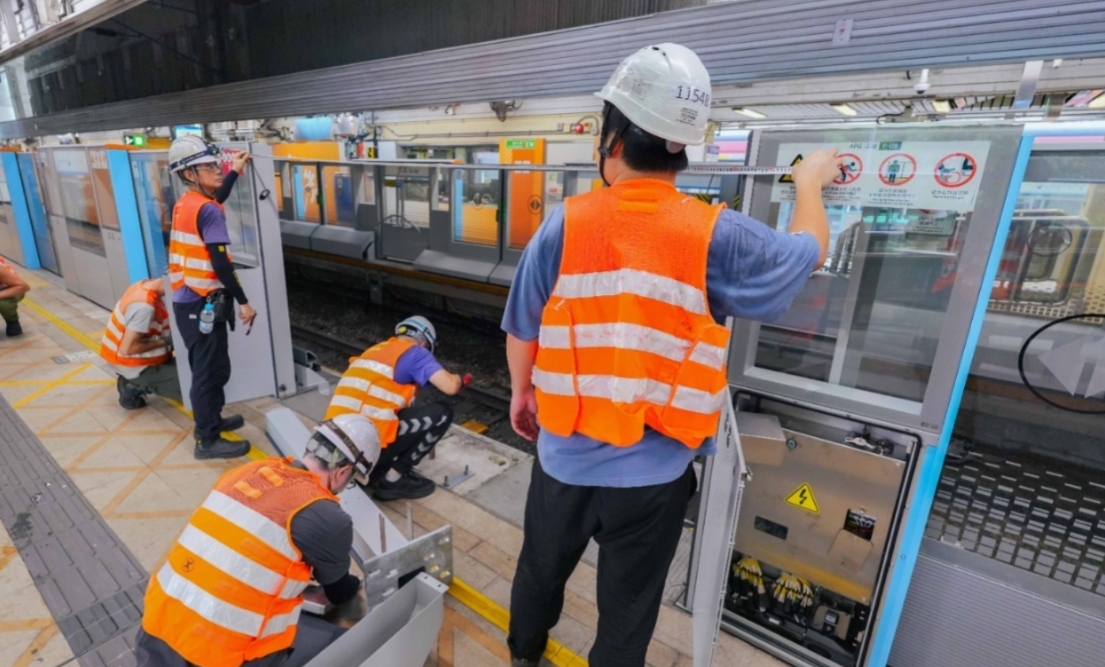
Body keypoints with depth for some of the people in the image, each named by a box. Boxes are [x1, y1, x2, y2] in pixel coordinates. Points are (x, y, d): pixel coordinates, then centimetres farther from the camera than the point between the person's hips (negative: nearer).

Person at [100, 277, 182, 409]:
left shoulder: (146, 285, -3)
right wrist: (164, 342, -19)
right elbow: (127, 348, -28)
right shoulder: (145, 305, -30)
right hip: (132, 365, -9)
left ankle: (134, 383, 10)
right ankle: (137, 386, -4)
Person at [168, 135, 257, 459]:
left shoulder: (185, 204, 10)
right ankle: (208, 440, 8)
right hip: (201, 304, -9)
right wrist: (243, 302, -17)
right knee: (210, 371, -1)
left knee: (208, 368, 20)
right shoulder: (207, 211, -18)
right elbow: (220, 263, -23)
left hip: (187, 301, 9)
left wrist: (235, 172, 38)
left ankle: (210, 420, 34)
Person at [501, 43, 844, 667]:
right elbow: (810, 251, 5)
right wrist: (810, 181, 24)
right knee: (628, 610, 23)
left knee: (541, 570, 30)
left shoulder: (564, 225, -13)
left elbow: (522, 333, -4)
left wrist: (521, 392, 16)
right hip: (653, 473, -1)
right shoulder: (716, 236, -15)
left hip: (565, 458, 3)